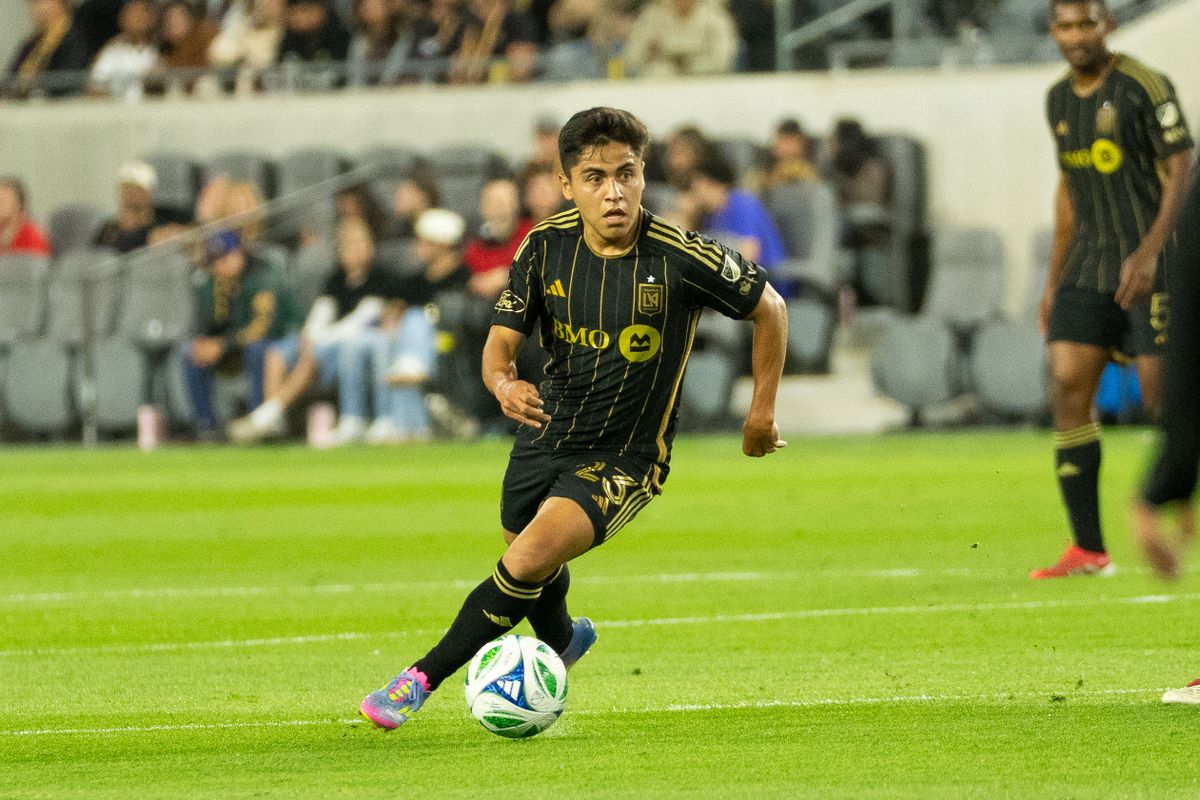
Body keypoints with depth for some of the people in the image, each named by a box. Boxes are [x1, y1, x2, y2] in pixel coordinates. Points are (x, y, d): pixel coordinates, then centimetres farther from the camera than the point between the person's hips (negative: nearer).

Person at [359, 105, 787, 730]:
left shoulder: (682, 257, -20)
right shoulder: (546, 246, -9)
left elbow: (769, 309, -4)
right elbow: (501, 342, -4)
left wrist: (762, 410, -1)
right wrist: (504, 385, -28)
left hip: (625, 460, -5)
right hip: (546, 436, 5)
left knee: (532, 557, -26)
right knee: (533, 573, 22)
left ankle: (422, 679, -16)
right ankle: (561, 641, 59)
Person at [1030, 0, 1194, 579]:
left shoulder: (1144, 86, -9)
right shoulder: (1059, 99, 13)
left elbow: (1181, 171, -12)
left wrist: (1149, 253, -22)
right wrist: (1053, 281, 19)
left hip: (1152, 266, -6)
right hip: (1088, 266, 6)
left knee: (1164, 397, -9)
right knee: (1066, 386, -6)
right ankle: (1088, 549, -4)